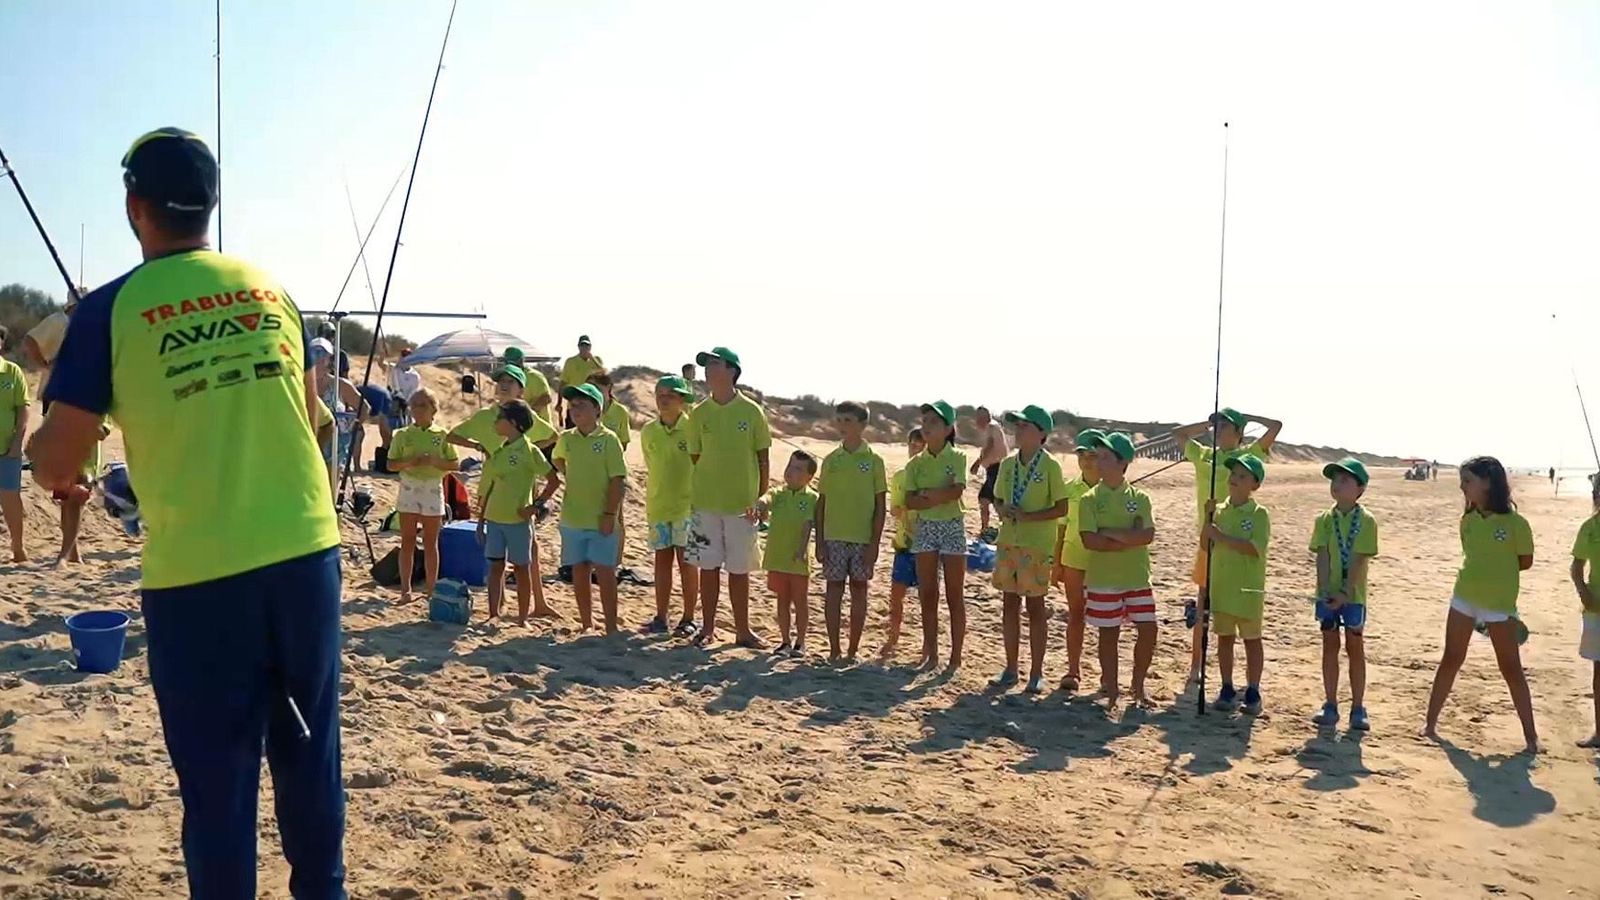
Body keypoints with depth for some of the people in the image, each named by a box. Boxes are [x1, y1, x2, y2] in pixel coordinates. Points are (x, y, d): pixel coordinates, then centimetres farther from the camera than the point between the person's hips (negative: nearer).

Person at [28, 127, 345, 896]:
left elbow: (55, 469, -1)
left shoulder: (111, 310, -4)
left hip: (197, 573, -4)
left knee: (217, 778, 8)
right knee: (310, 752, 17)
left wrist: (41, 440, 19)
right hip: (305, 551, 4)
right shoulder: (271, 291, 8)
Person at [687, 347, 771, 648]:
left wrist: (761, 498, 1)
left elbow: (762, 459, 2)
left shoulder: (751, 411, -3)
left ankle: (743, 629, 20)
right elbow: (695, 457, 8)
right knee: (708, 566, 7)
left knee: (739, 569, 8)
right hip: (705, 502, 1)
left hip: (742, 504, -1)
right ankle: (708, 628, 19)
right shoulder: (700, 412, 2)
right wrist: (700, 490, 1)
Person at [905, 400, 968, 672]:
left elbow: (957, 490, -19)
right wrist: (941, 495, -16)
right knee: (927, 596, 6)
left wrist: (926, 493, -13)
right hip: (925, 529, 4)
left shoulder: (957, 458, -3)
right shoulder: (916, 463, 6)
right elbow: (910, 502, -4)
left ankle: (955, 657, 7)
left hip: (952, 527, -3)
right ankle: (931, 654, 15)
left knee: (954, 597, 1)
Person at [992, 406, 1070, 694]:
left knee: (1035, 606, 3)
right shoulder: (1008, 464, 7)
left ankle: (1036, 673, 12)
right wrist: (1002, 509, -8)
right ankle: (1011, 669, 20)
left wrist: (1028, 516, -19)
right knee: (1010, 604, 10)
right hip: (1008, 541, 5)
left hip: (1037, 545, -5)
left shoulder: (1050, 466, -9)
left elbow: (1062, 508, -9)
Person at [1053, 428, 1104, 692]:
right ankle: (1073, 670, 14)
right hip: (1074, 558, 2)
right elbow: (1063, 529, 7)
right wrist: (1057, 564, 6)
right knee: (1075, 614, 7)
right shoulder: (1071, 489, 3)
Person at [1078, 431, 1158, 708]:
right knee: (1109, 634, 5)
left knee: (1148, 631, 1)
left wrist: (1111, 533, -16)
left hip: (1137, 578, 2)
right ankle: (1111, 690, 18)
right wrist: (1129, 540, -14)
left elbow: (1147, 535, -11)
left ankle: (1138, 686, 20)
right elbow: (1090, 541, -14)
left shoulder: (1139, 498, 2)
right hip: (1103, 579, -2)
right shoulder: (1090, 500, -3)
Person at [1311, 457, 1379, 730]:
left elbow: (1359, 560, -14)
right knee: (1330, 646, 8)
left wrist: (1345, 593, -20)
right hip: (1328, 593, 3)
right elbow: (1322, 557, -5)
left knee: (1356, 648, 5)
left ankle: (1358, 708, 12)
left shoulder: (1366, 521, -8)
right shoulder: (1324, 519, 1)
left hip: (1353, 594, -3)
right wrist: (1325, 590, -15)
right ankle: (1330, 705, 15)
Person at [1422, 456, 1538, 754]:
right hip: (1464, 599, 4)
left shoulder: (1515, 523, -14)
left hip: (1500, 605, -4)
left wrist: (1499, 572, -7)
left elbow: (1526, 561, -3)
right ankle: (1431, 721, 19)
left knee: (1511, 668, 4)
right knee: (1450, 661, 10)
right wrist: (1484, 572, 0)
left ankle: (1530, 734, 14)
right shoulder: (1468, 520, 1)